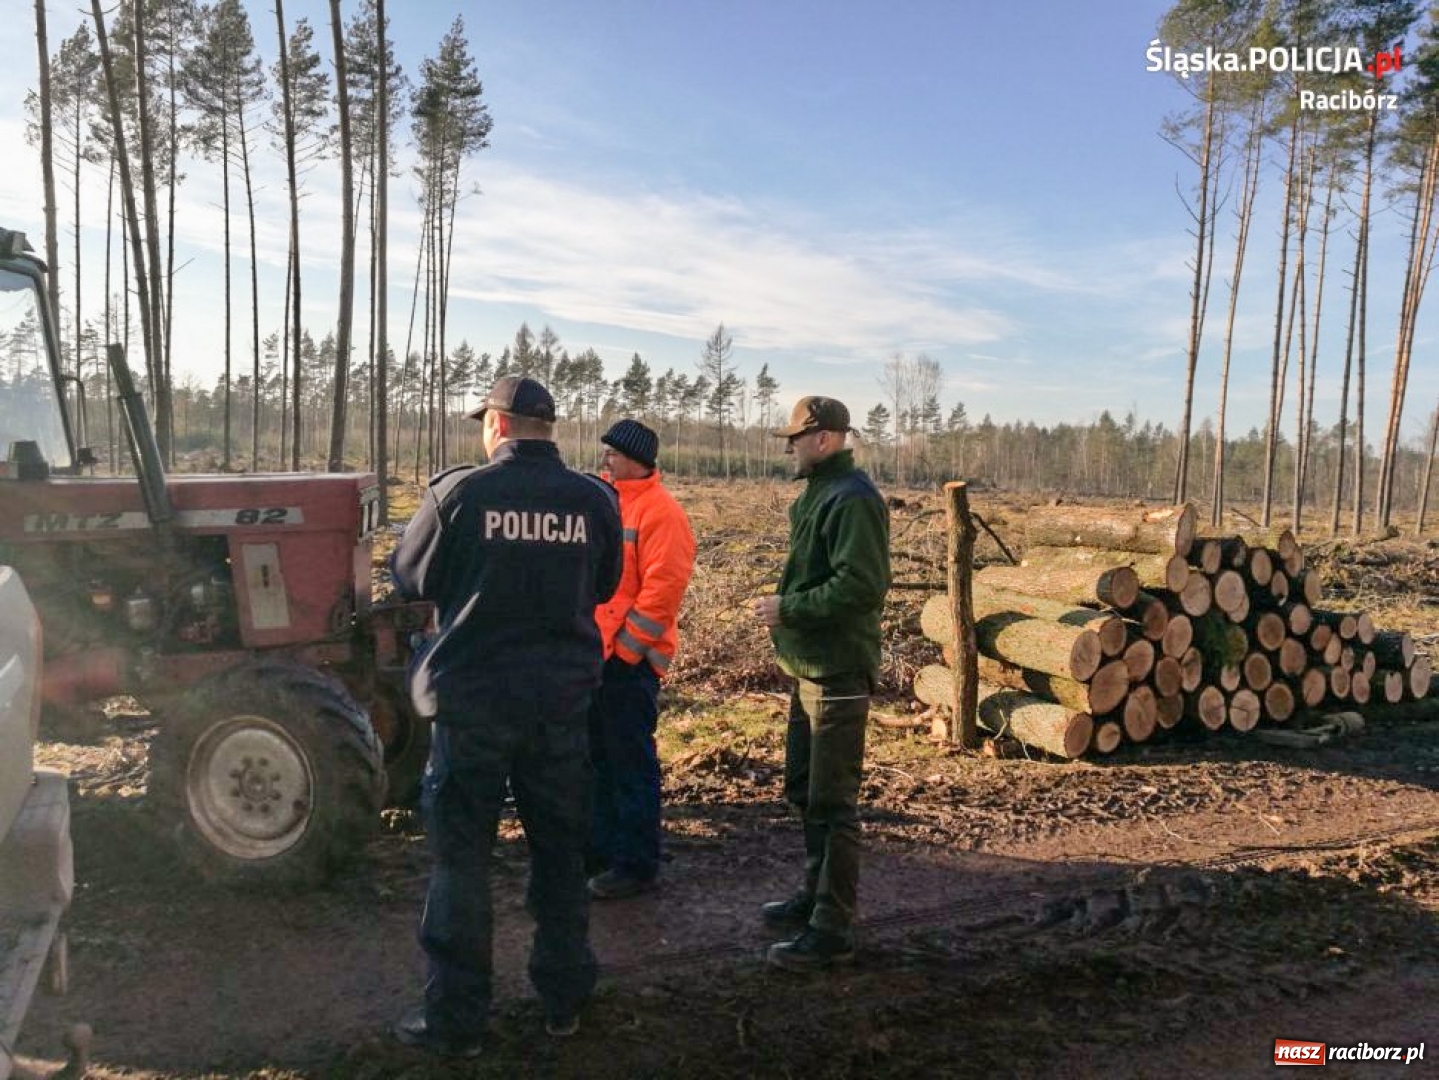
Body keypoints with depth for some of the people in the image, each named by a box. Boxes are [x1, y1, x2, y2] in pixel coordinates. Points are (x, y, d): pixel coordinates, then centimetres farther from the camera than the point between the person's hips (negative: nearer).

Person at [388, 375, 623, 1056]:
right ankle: (564, 999, 28)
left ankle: (455, 1019, 18)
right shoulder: (594, 499, -4)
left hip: (473, 698, -3)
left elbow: (409, 579, 0)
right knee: (560, 850, 17)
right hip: (562, 698, 3)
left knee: (460, 855, 10)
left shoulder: (458, 492, -11)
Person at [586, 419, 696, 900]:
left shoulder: (659, 512, -13)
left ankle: (636, 864, 12)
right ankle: (601, 845, 33)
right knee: (597, 755, 18)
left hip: (628, 658, -9)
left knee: (630, 761, 0)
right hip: (591, 652, 9)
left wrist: (625, 646, -18)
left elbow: (663, 587, -19)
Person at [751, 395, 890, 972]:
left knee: (832, 802, -3)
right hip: (809, 667, 11)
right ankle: (816, 895, 35)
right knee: (804, 790, 20)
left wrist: (787, 609, -19)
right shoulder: (817, 493, 15)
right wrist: (784, 606, 8)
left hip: (838, 672, -11)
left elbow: (863, 586, -26)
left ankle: (832, 930, 7)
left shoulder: (853, 499, -17)